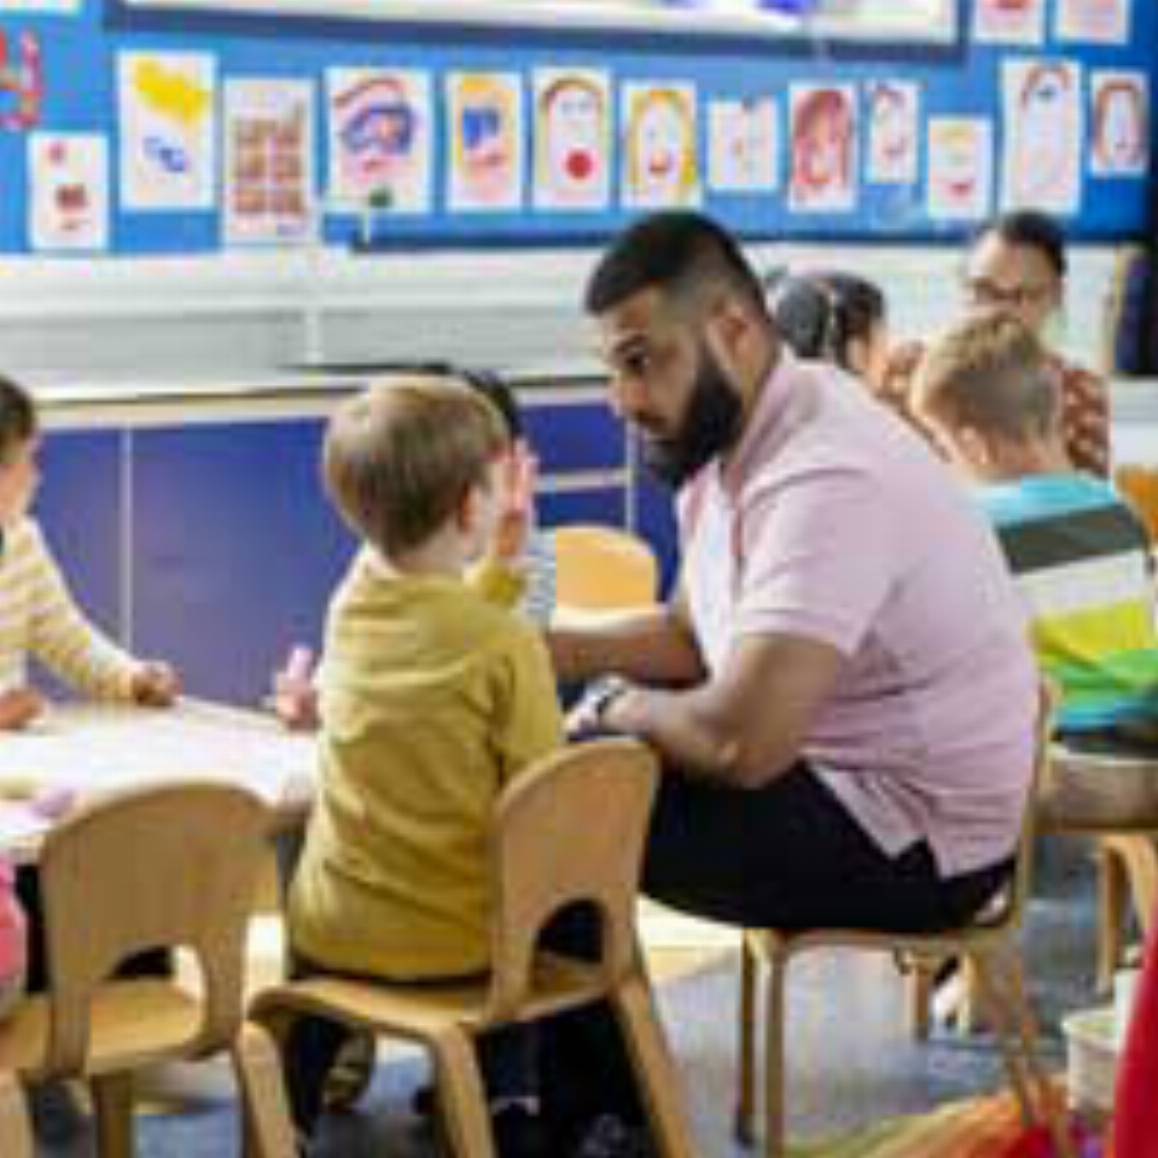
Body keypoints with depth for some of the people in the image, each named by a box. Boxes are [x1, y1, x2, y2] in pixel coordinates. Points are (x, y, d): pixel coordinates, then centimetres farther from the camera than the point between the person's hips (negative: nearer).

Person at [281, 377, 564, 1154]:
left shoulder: (350, 604, -5)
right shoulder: (509, 643, -20)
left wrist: (505, 551, 9)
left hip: (334, 926, 3)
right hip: (456, 940, -3)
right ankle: (502, 1094, 27)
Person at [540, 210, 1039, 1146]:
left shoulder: (826, 476, -28)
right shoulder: (734, 436, 5)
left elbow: (737, 741, -34)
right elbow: (691, 635, 18)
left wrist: (621, 711, -13)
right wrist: (555, 650, 0)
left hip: (910, 840, -10)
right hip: (833, 775, 10)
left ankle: (606, 1107, 12)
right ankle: (543, 1075, 19)